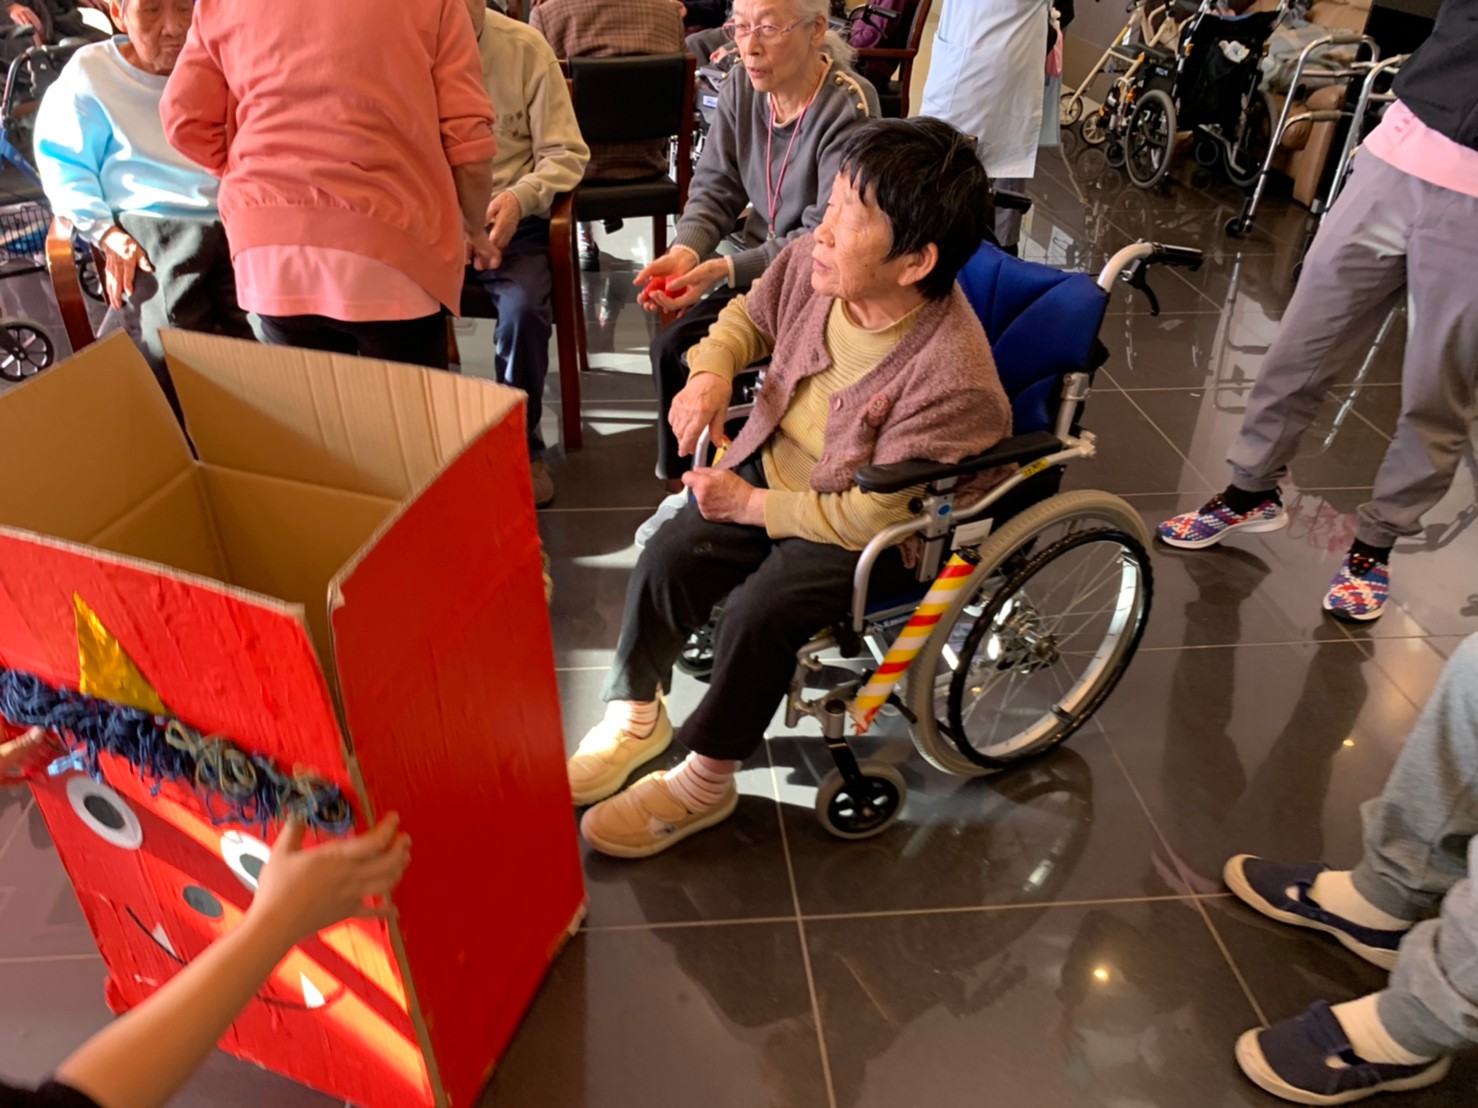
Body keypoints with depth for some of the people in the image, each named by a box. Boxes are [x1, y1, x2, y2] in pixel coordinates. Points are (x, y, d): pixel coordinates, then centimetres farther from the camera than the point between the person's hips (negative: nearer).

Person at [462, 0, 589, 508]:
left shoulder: (525, 47, -2)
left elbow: (566, 154, -2)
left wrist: (520, 196, -21)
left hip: (514, 224, -1)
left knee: (524, 311, -30)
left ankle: (523, 447, -4)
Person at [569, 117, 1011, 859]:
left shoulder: (951, 375, -32)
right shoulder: (814, 262, -14)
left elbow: (873, 516, -25)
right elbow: (749, 316, 10)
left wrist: (751, 507, -18)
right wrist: (710, 372, -11)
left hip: (864, 526, -6)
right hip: (770, 465, 6)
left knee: (760, 610, -23)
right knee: (667, 557, -10)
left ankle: (706, 782, 4)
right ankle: (636, 714, 16)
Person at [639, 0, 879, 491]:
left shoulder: (849, 108, -21)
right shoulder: (740, 87, -4)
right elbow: (714, 189, -1)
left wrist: (726, 270, -30)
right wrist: (684, 252, -22)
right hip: (759, 266, 6)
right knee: (670, 345, -8)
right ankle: (682, 478, 15)